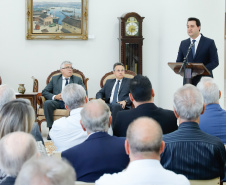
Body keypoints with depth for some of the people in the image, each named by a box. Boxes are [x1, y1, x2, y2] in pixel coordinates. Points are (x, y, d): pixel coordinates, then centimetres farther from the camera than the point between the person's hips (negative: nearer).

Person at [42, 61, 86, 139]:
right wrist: (54, 97, -10)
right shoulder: (55, 79, 17)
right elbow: (44, 92, 10)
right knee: (47, 103, -31)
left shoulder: (77, 80, 15)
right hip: (57, 102, 1)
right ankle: (51, 128, -26)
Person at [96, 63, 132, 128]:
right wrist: (99, 99, -2)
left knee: (115, 106, -40)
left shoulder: (130, 82, 19)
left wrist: (125, 101, -16)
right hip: (109, 105, 3)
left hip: (122, 105, -3)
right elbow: (100, 93, 23)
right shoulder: (109, 82, 30)